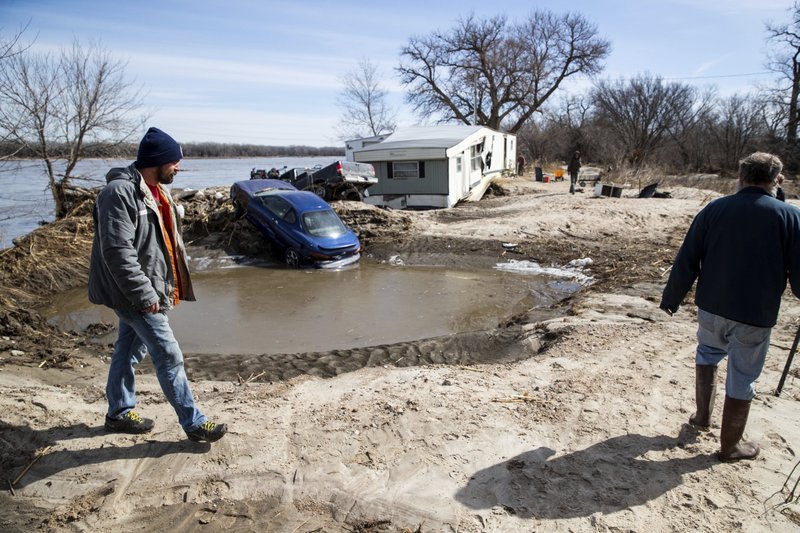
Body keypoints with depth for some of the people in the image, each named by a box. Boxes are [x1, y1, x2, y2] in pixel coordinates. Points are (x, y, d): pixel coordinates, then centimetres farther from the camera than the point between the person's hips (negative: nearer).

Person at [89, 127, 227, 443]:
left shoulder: (154, 190, 10)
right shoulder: (120, 192, -21)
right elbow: (117, 251, -26)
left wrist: (160, 287, 19)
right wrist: (145, 293, -24)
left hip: (141, 293, 10)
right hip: (134, 294, -10)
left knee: (129, 351, 20)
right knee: (169, 356, -4)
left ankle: (120, 413, 36)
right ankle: (194, 423, 6)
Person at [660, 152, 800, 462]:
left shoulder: (714, 210, -4)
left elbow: (686, 261, -3)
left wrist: (671, 299, 7)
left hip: (711, 307, 2)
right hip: (755, 316, -2)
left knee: (707, 355, 28)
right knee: (742, 379, 11)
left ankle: (702, 415, 36)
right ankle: (730, 446, 25)